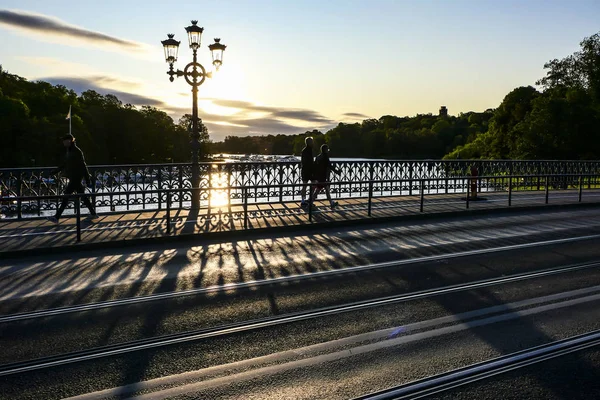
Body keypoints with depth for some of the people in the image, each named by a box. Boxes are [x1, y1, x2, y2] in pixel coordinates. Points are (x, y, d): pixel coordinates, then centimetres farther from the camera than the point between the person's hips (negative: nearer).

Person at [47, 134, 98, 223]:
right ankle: (93, 214, 21)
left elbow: (83, 166, -16)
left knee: (66, 196, -9)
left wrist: (88, 180, -16)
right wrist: (55, 171, 19)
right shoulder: (69, 151, 13)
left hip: (76, 178, -10)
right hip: (73, 178, 10)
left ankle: (57, 217, -7)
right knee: (82, 196, 14)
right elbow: (65, 164, 24)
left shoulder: (77, 151, -14)